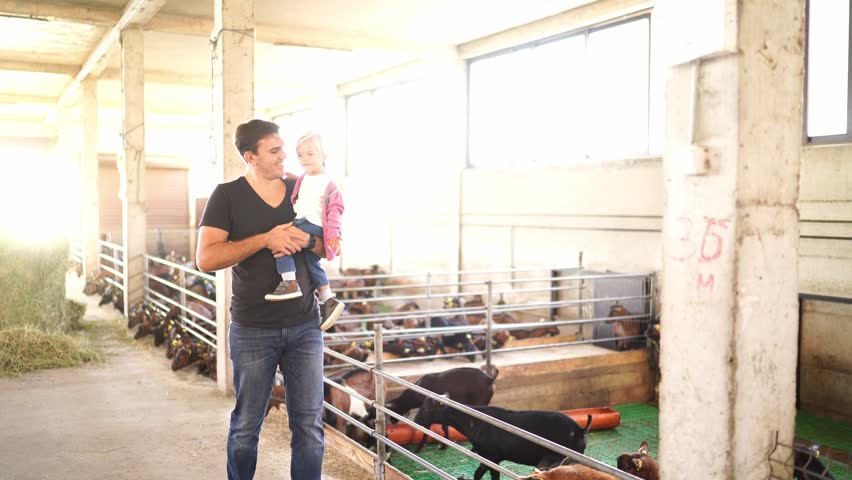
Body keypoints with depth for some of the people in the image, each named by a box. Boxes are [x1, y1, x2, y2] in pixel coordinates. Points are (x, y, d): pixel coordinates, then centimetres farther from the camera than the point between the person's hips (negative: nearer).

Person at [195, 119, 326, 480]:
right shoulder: (228, 196, -2)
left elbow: (332, 246, 13)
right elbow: (206, 259, -12)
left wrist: (306, 240, -9)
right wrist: (265, 239, -20)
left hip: (304, 326, 3)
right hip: (252, 330, -2)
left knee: (310, 425, 4)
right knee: (246, 427, 10)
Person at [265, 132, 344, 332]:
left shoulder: (328, 182, -4)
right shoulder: (302, 179, 18)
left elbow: (335, 208, -10)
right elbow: (295, 201, 34)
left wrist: (333, 231, -17)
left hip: (314, 225, -9)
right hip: (300, 222, 9)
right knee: (312, 263, 10)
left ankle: (290, 283, -26)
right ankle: (328, 300, 14)